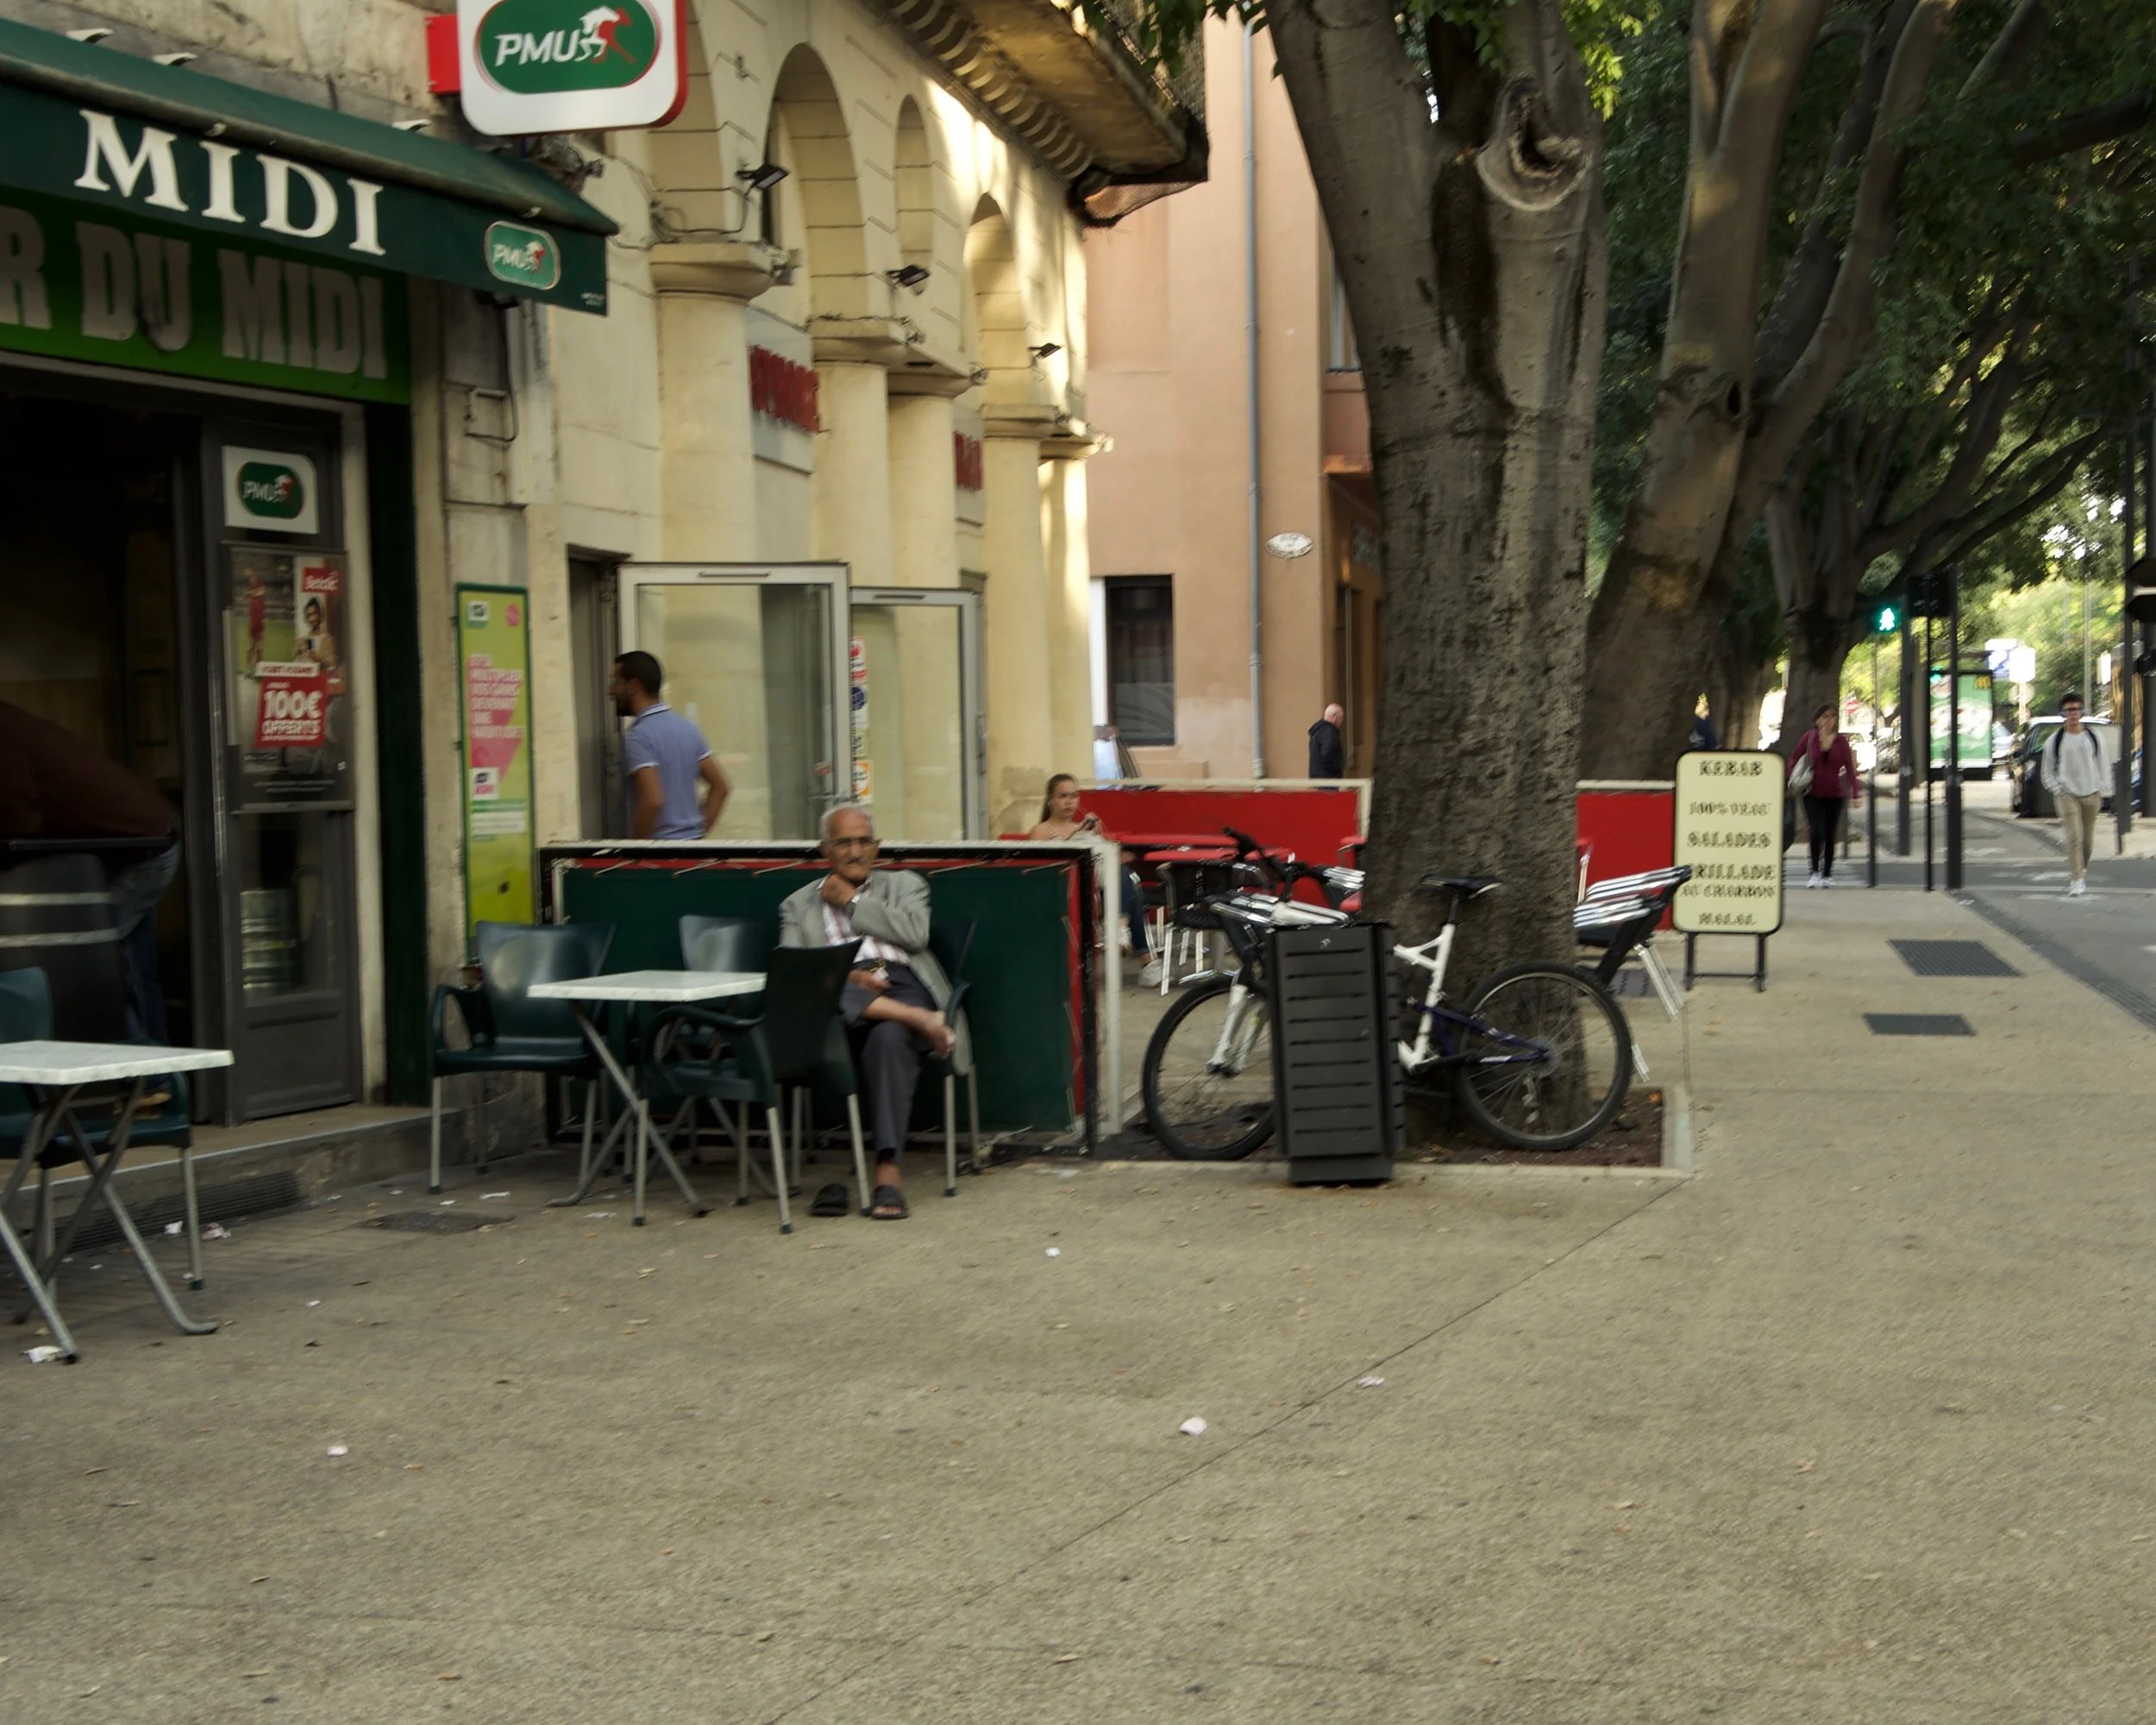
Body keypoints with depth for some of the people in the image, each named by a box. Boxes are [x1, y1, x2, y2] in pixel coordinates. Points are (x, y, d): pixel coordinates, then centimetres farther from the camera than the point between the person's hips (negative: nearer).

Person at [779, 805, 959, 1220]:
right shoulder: (799, 904, 25)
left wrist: (852, 901, 7)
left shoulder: (904, 885, 26)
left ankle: (888, 1170, -41)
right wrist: (844, 977, -11)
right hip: (840, 996, 1)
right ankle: (921, 1021, -37)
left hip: (902, 986, 0)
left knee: (889, 1037, -37)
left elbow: (915, 933, 4)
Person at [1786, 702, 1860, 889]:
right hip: (1813, 794, -1)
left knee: (1830, 835, 6)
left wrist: (1854, 794, -7)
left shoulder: (1841, 741, -1)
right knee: (1816, 832, -14)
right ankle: (1815, 872, -3)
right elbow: (1794, 760, 5)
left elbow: (1849, 767, -1)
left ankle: (1827, 874, 19)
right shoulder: (1809, 738, -3)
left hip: (1835, 794, 1)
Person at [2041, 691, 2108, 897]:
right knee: (2074, 837, -15)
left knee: (2088, 840, 8)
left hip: (2091, 795, 3)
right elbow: (2048, 772, 6)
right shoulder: (2055, 741, 0)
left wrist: (2100, 791, 5)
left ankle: (2081, 871, 32)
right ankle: (2076, 881, -17)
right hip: (2067, 795, -3)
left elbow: (2101, 767, 13)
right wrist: (2057, 791, -6)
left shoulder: (2094, 738, 6)